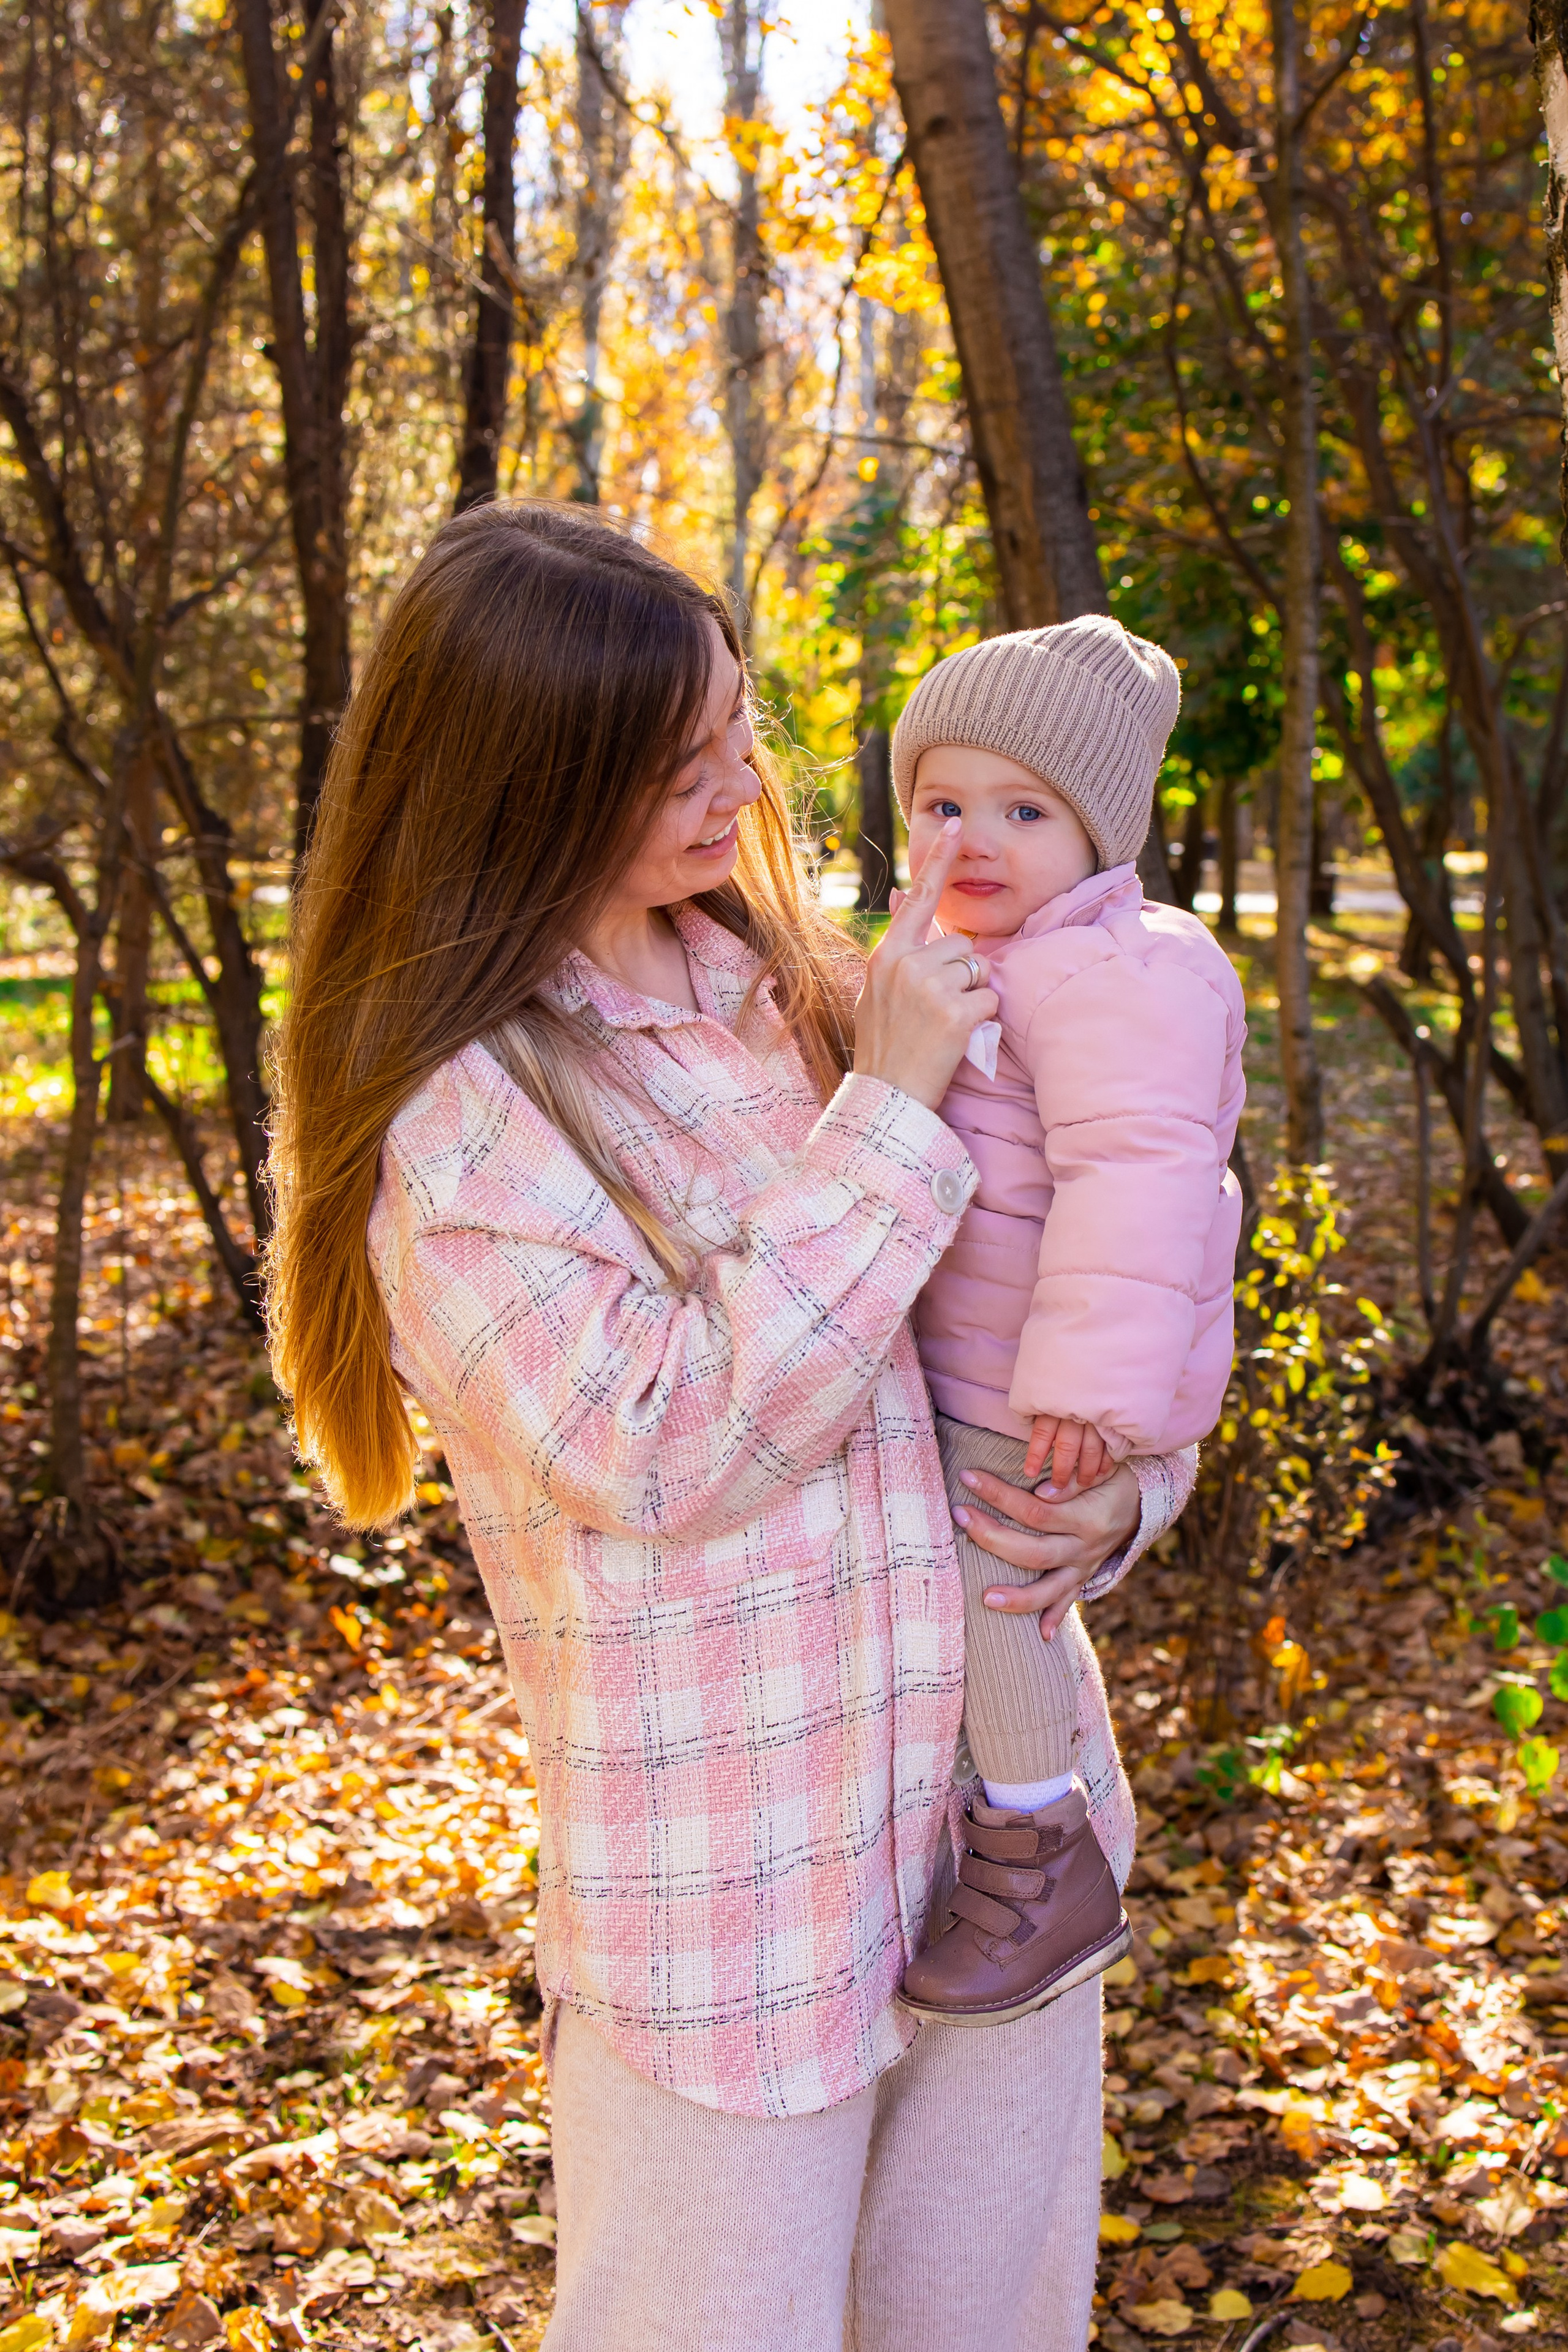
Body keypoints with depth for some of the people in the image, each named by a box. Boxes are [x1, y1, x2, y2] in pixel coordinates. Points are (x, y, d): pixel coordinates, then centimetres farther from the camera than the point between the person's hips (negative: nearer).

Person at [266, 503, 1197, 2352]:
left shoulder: (808, 994, 5)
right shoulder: (456, 1118, -11)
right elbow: (670, 1451, -21)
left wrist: (1121, 1492, -8)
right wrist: (890, 1111, -18)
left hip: (1010, 1816, 5)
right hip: (722, 1906, -5)